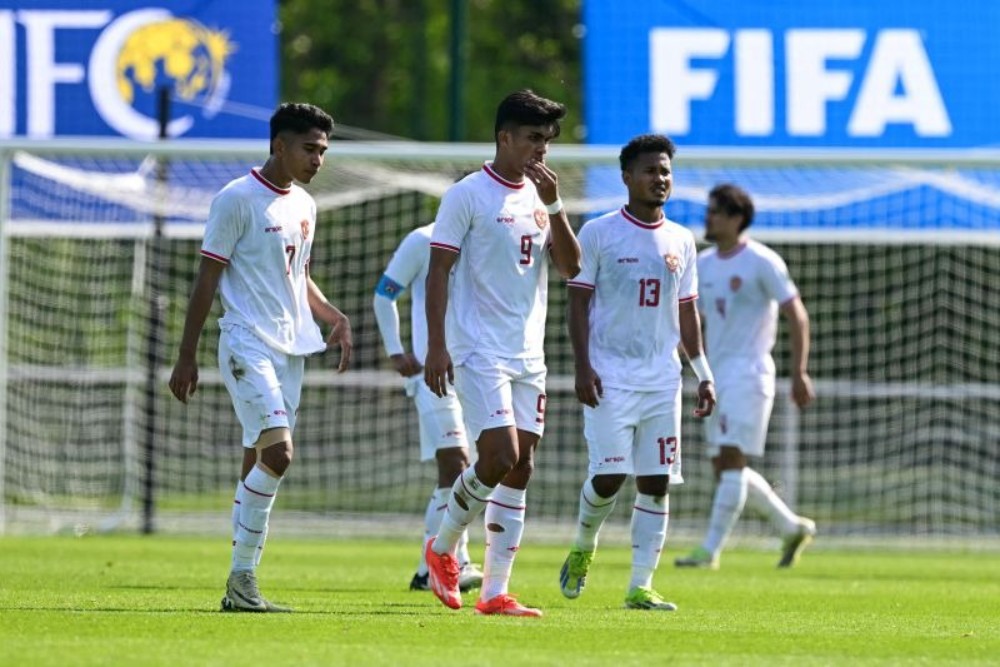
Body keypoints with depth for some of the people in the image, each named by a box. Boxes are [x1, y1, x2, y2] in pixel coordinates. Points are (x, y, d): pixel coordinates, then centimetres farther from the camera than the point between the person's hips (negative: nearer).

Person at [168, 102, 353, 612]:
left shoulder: (304, 205, 15)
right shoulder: (237, 200, -8)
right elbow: (207, 280, -7)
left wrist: (334, 317, 9)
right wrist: (186, 357, -9)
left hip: (291, 348, 8)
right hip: (248, 344, -8)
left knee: (260, 464, 7)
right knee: (276, 453, -20)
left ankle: (241, 586, 9)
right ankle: (242, 576, -13)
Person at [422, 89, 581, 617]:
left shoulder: (539, 197, 12)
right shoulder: (468, 195, -6)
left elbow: (571, 267, 5)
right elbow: (438, 271, -7)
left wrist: (554, 204, -7)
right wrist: (436, 346, -14)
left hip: (528, 356, 6)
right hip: (479, 352, -6)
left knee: (519, 470, 3)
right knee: (499, 459, -16)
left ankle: (495, 592, 5)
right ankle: (442, 548, 8)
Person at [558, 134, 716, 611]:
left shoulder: (681, 241, 12)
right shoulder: (599, 233, -2)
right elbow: (578, 301, -2)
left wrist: (703, 373, 10)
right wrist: (583, 366, -11)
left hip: (662, 378, 4)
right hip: (610, 375, -4)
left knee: (657, 482, -1)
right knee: (609, 475, -11)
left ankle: (640, 586, 1)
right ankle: (583, 547, 19)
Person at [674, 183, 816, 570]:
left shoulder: (762, 263, -9)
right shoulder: (704, 264, 12)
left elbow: (798, 316, -9)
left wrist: (800, 373, -15)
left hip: (748, 374, -8)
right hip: (717, 375, 8)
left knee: (731, 461, -13)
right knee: (725, 467, 9)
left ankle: (710, 551, -16)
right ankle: (792, 527, 24)